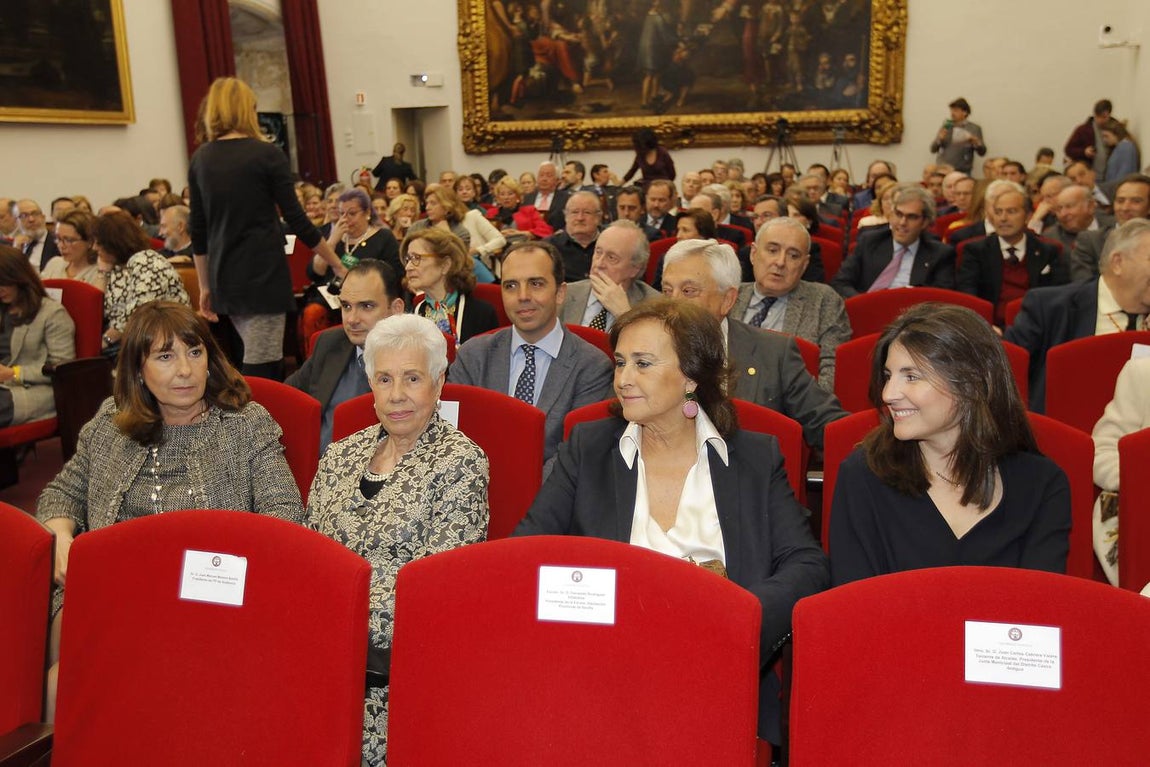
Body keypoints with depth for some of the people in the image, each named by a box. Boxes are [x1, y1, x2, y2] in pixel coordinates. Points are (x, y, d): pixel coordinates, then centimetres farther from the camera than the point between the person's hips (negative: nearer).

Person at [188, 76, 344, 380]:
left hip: (225, 280, 6)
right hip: (263, 276, -6)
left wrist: (205, 286, 18)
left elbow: (198, 232, 9)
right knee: (259, 369, -3)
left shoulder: (200, 160, 6)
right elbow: (297, 221, -9)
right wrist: (338, 266, 1)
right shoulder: (267, 155, -8)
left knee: (266, 359, 18)